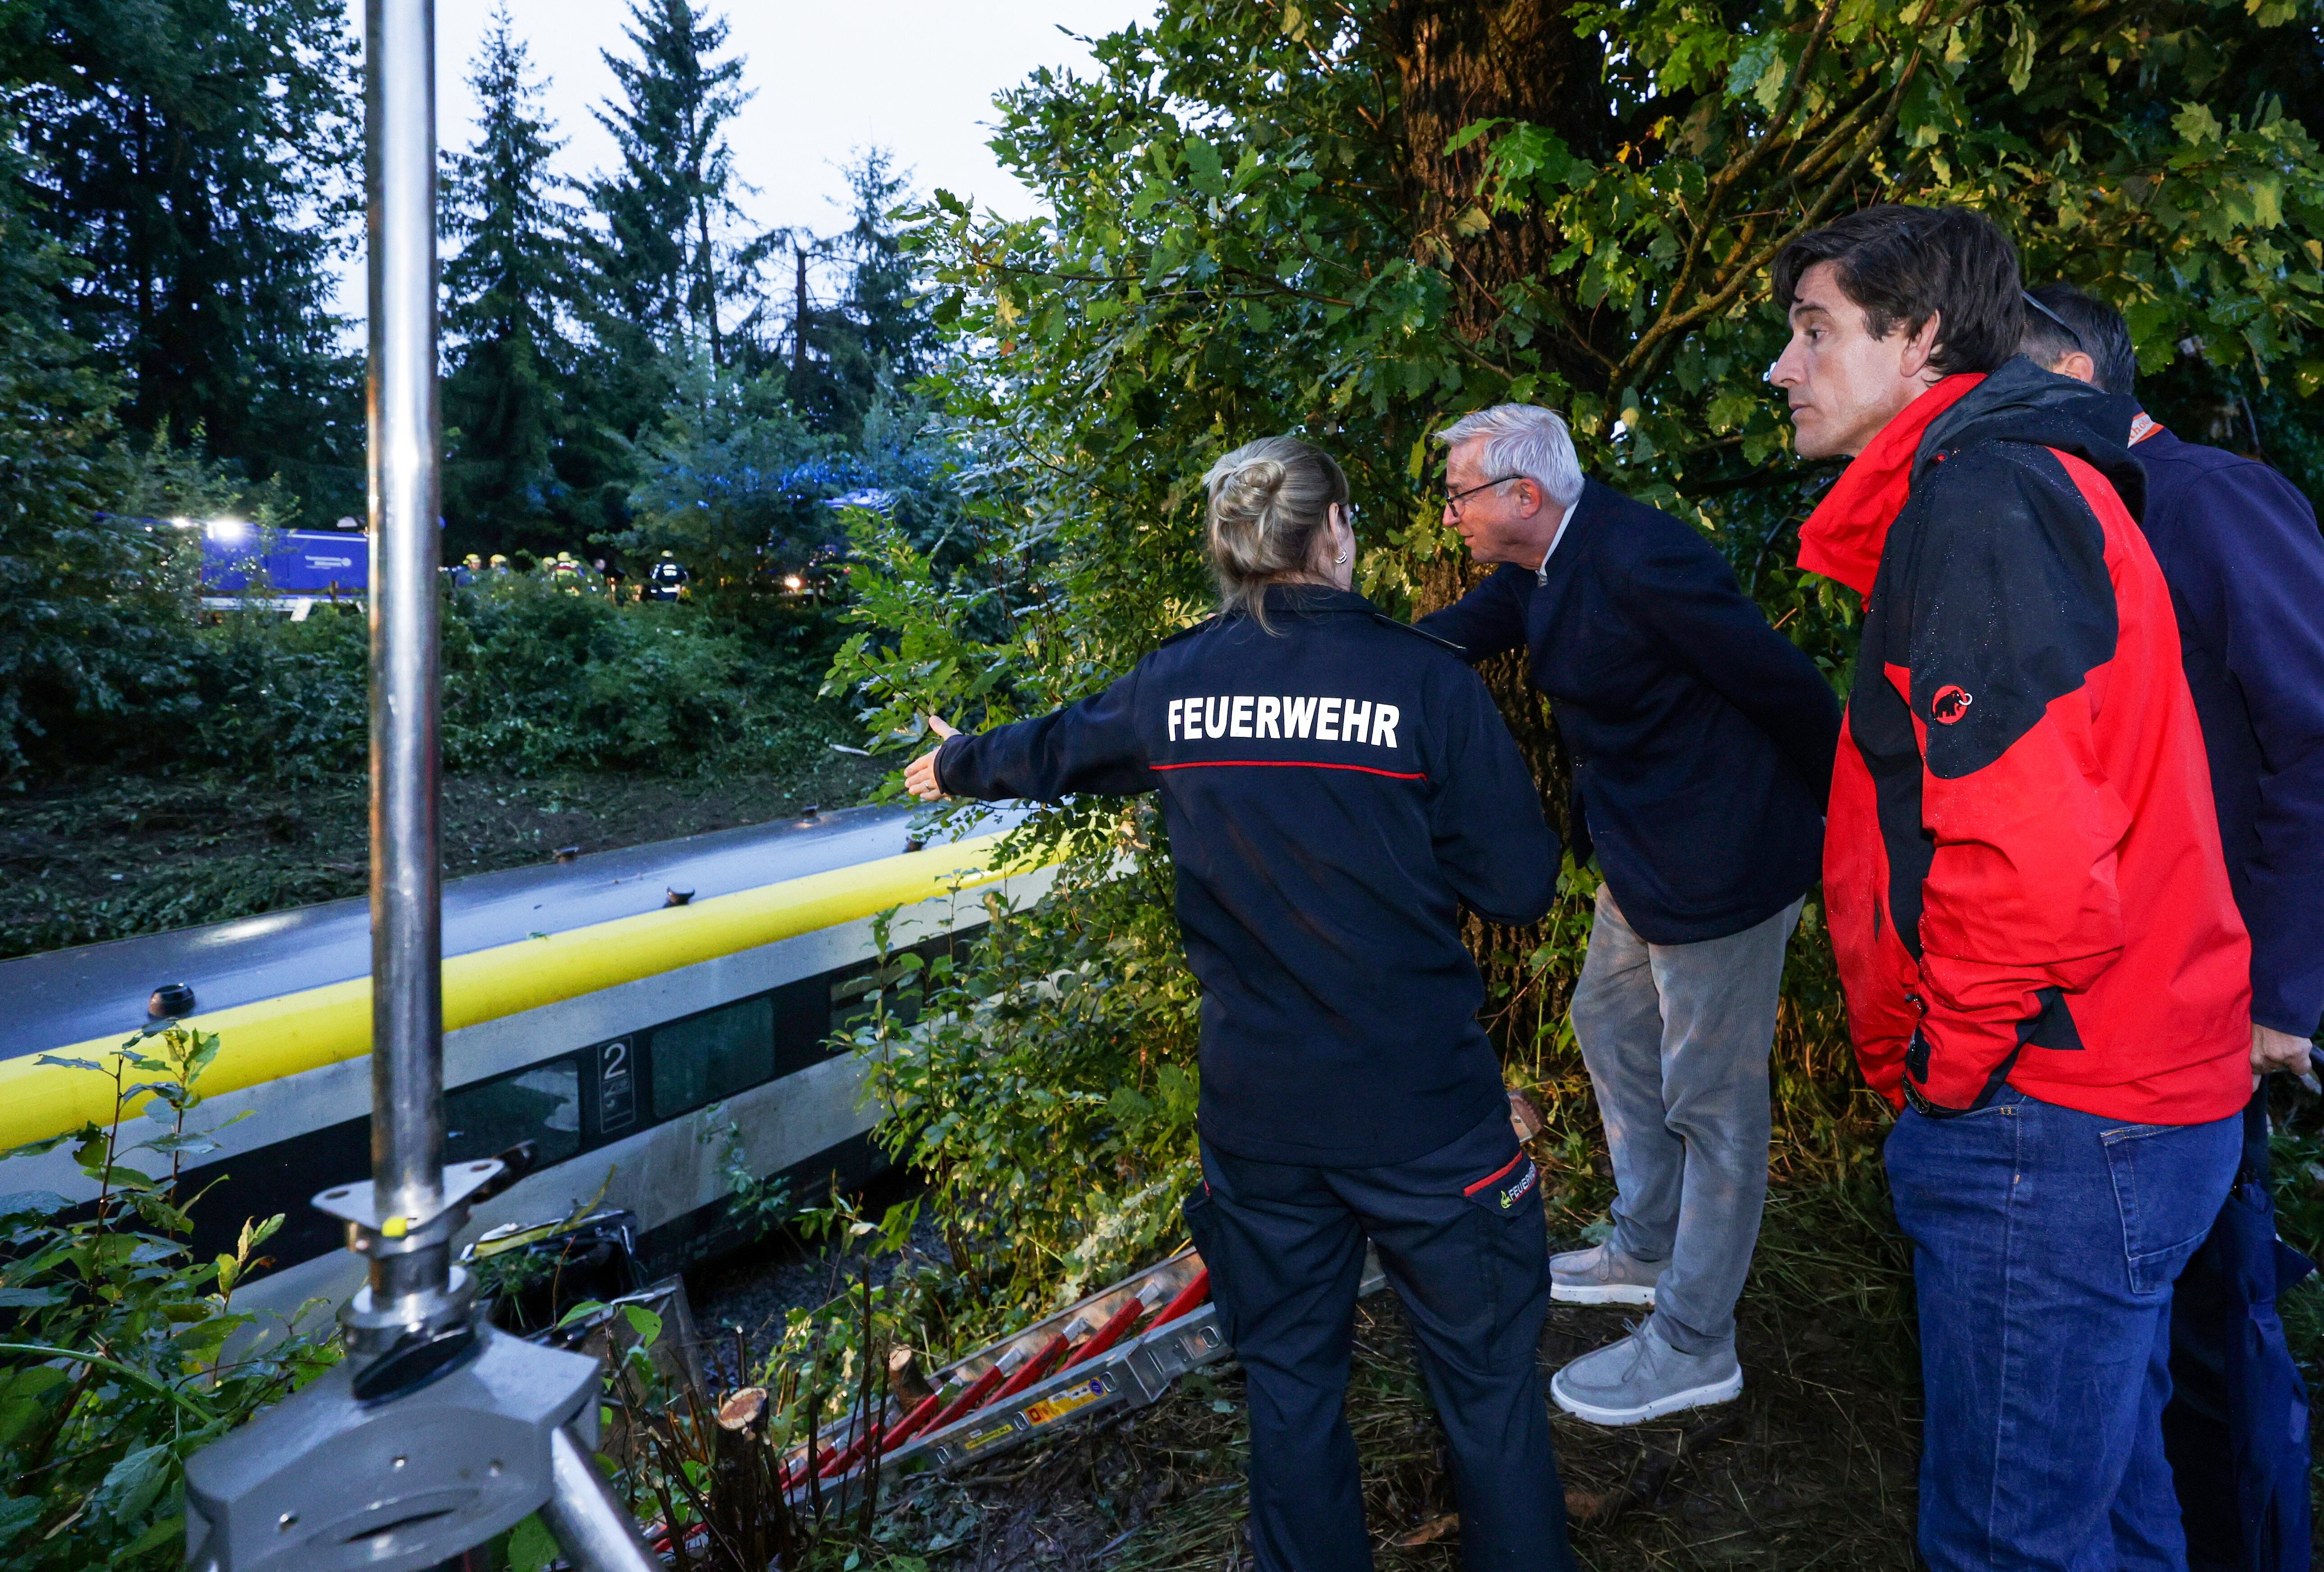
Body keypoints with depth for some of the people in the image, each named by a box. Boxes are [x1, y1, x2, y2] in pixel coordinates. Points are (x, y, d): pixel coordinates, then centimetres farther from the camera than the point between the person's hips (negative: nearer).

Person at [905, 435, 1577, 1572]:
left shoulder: (1173, 684, -2)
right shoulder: (1425, 678, -12)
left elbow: (1054, 750, 17)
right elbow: (1521, 887, -11)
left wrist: (960, 765, 38)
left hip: (1257, 1113, 3)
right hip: (1421, 1110, -3)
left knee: (1290, 1378, 21)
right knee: (1486, 1373, 16)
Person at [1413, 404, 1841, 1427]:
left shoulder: (1641, 559, -27)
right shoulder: (1537, 569, 3)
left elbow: (1788, 688, -22)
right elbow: (1441, 641, 9)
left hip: (1726, 863, -10)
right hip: (1642, 855, 10)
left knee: (1709, 1099, 3)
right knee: (1611, 1031, 23)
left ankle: (1694, 1347, 21)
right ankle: (1648, 1249, 44)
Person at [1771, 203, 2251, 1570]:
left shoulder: (1980, 498, -16)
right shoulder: (2027, 480, 17)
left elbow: (2032, 844, -27)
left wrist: (1952, 1063, -12)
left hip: (2049, 1127, -10)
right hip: (2136, 1094, 10)